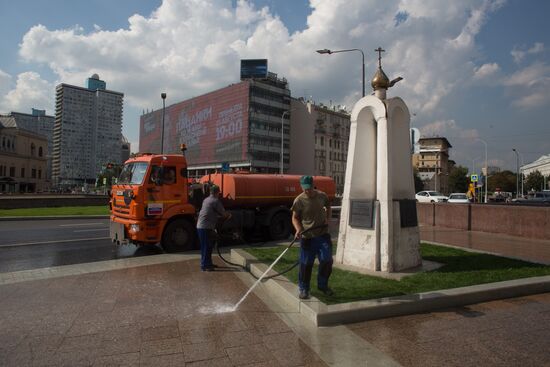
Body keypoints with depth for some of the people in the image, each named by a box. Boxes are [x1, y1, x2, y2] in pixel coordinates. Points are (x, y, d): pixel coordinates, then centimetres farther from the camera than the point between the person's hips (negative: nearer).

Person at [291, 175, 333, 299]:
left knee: (327, 261, 5)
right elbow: (295, 217, -5)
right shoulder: (299, 200, -11)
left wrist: (327, 218, 2)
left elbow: (328, 207, 18)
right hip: (307, 237, -3)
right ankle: (304, 289, 19)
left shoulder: (322, 196, -1)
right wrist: (298, 229, -23)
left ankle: (322, 285, 27)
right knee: (306, 264, 3)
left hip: (322, 234, 3)